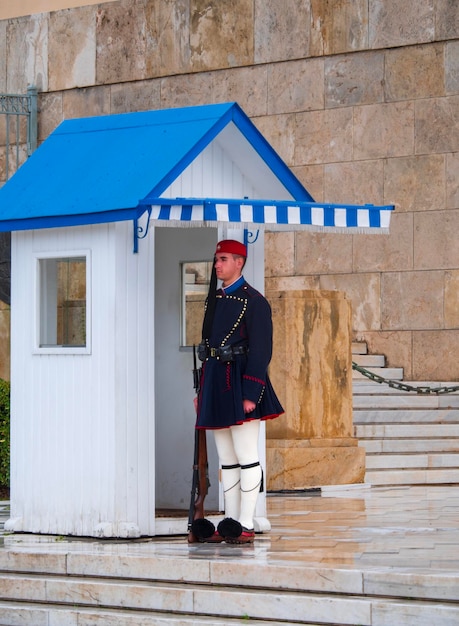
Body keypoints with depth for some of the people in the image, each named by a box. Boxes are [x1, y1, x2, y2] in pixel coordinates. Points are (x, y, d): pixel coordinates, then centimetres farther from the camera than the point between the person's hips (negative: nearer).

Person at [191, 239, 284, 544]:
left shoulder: (254, 301, -8)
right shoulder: (214, 299, 15)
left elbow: (261, 351, -12)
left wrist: (251, 394, -18)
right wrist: (202, 391, 16)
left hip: (239, 382, -8)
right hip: (215, 381, 8)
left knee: (246, 456, -5)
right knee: (226, 458, 10)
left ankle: (246, 526, -3)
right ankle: (230, 523, 13)